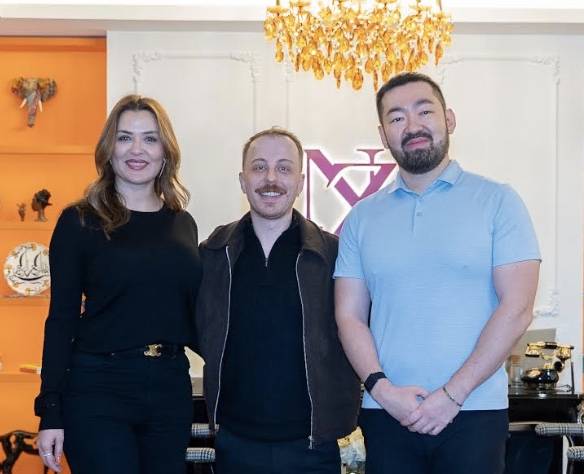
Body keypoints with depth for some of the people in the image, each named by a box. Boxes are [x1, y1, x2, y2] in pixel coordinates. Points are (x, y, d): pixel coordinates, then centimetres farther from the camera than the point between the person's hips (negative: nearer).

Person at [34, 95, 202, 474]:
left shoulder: (183, 224, 9)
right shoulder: (80, 222, -2)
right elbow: (61, 318, -4)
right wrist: (51, 413, -7)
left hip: (171, 387, 4)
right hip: (98, 388, -4)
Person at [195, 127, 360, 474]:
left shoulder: (333, 254, -5)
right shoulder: (212, 254, 1)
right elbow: (200, 335, 11)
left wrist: (344, 413, -5)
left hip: (312, 445, -1)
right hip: (235, 443, 2)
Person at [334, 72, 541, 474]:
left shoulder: (497, 201, -1)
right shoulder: (362, 218, 8)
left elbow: (516, 308, -7)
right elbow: (349, 315, 5)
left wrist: (451, 395, -11)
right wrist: (382, 389, -10)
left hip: (474, 412, -2)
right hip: (386, 413, 2)